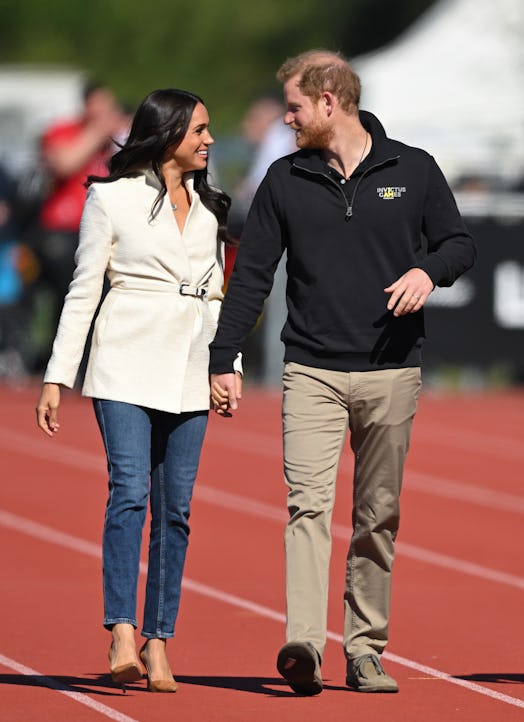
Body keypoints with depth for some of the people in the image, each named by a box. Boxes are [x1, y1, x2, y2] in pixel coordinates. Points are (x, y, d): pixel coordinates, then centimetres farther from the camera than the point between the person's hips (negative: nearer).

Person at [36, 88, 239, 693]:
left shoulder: (209, 208, 17)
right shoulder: (112, 197, 2)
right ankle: (122, 637, -26)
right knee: (130, 490, -18)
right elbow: (83, 290, 2)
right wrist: (57, 376, -2)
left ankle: (157, 645, 2)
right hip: (127, 364, -5)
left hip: (190, 372, 5)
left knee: (175, 507, 0)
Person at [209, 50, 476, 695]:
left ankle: (365, 649, 12)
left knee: (378, 518, 5)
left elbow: (459, 242, 11)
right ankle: (303, 646, -25)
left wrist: (429, 269, -12)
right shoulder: (285, 181, 7)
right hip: (312, 372, 0)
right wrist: (221, 361, 3)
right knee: (308, 503, -15)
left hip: (391, 374, 0)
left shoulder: (413, 170, 5)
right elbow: (250, 275, 8)